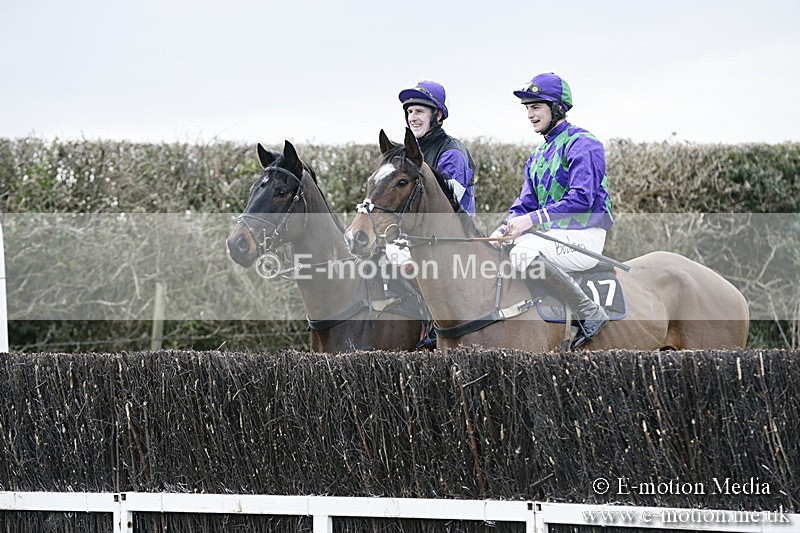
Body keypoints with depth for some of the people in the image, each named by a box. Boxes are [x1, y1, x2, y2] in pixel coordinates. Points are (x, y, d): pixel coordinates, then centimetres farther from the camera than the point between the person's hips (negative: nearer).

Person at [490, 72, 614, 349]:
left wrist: (533, 219, -26)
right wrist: (504, 229, -6)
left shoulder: (582, 144, -10)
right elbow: (525, 203, 15)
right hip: (552, 236, 9)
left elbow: (582, 198, -21)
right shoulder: (538, 155, 18)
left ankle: (590, 313, -27)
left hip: (584, 237, -9)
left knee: (523, 253, -34)